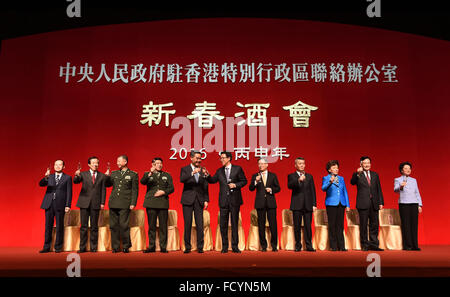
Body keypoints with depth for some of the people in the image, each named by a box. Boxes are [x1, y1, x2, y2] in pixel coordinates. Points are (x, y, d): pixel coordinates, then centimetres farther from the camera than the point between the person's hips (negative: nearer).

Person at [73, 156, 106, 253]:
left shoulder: (102, 176, 8)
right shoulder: (83, 174, 8)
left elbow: (103, 190, 6)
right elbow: (75, 181, -9)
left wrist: (102, 203, -2)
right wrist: (76, 175, -32)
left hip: (95, 204, 0)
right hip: (84, 203, 0)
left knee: (94, 227, 3)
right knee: (83, 226, 3)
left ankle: (93, 247, 10)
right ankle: (82, 247, 9)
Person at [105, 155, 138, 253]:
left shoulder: (133, 175, 4)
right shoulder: (114, 173, 16)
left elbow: (135, 190, 0)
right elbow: (107, 184, 18)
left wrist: (133, 203, -7)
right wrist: (107, 176, 0)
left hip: (125, 204, -4)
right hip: (113, 203, 4)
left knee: (124, 225, -6)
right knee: (113, 226, 5)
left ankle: (126, 246, 7)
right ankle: (115, 247, 14)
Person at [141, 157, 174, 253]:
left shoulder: (167, 175, 16)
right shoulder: (148, 174, 13)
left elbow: (171, 188, 10)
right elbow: (142, 182, -8)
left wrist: (163, 192, -8)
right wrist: (150, 173, -22)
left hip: (163, 203, 0)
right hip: (151, 203, 0)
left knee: (163, 226, -3)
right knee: (151, 226, 2)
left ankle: (163, 247, 3)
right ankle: (151, 246, 8)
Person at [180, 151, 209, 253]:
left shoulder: (202, 171, 10)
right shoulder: (185, 169, 2)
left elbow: (205, 187, 12)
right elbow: (182, 179, -18)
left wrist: (206, 200, 4)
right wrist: (192, 173, -32)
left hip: (199, 200, 2)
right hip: (188, 200, -2)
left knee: (200, 225, -1)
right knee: (187, 225, 2)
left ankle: (200, 247, 7)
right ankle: (187, 247, 11)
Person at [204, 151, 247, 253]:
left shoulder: (237, 169, 1)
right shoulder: (219, 171, 11)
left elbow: (244, 181, 2)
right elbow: (213, 180, 4)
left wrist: (235, 185, -13)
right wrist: (207, 175, -13)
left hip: (234, 200, -2)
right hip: (223, 201, 3)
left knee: (234, 223, 4)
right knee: (223, 224, 4)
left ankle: (235, 246, 12)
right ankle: (225, 246, 13)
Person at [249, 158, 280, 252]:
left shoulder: (273, 175, 11)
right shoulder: (255, 176, 9)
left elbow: (278, 188, 11)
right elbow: (251, 188, -1)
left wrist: (271, 190, -8)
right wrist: (256, 181, -17)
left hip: (271, 202, 0)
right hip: (260, 203, 0)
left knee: (273, 224, -3)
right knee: (261, 225, 2)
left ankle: (274, 245, 8)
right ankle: (263, 246, 11)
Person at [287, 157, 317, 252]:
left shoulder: (309, 176, 15)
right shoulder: (291, 176, 6)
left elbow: (313, 191, 12)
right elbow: (289, 186, -14)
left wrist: (314, 204, 4)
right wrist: (298, 180, -31)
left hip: (308, 205, 2)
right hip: (297, 205, -2)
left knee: (308, 226, 1)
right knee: (297, 226, 2)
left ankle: (309, 246, 6)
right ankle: (298, 246, 10)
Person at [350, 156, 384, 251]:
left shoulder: (375, 175, 16)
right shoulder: (357, 175, 3)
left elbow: (379, 189, 15)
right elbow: (352, 182, -18)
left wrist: (380, 202, 9)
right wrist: (358, 174, -33)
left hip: (374, 204, 4)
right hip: (363, 203, -4)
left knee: (374, 225, 5)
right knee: (363, 225, 0)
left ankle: (373, 244, 12)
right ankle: (364, 245, 7)